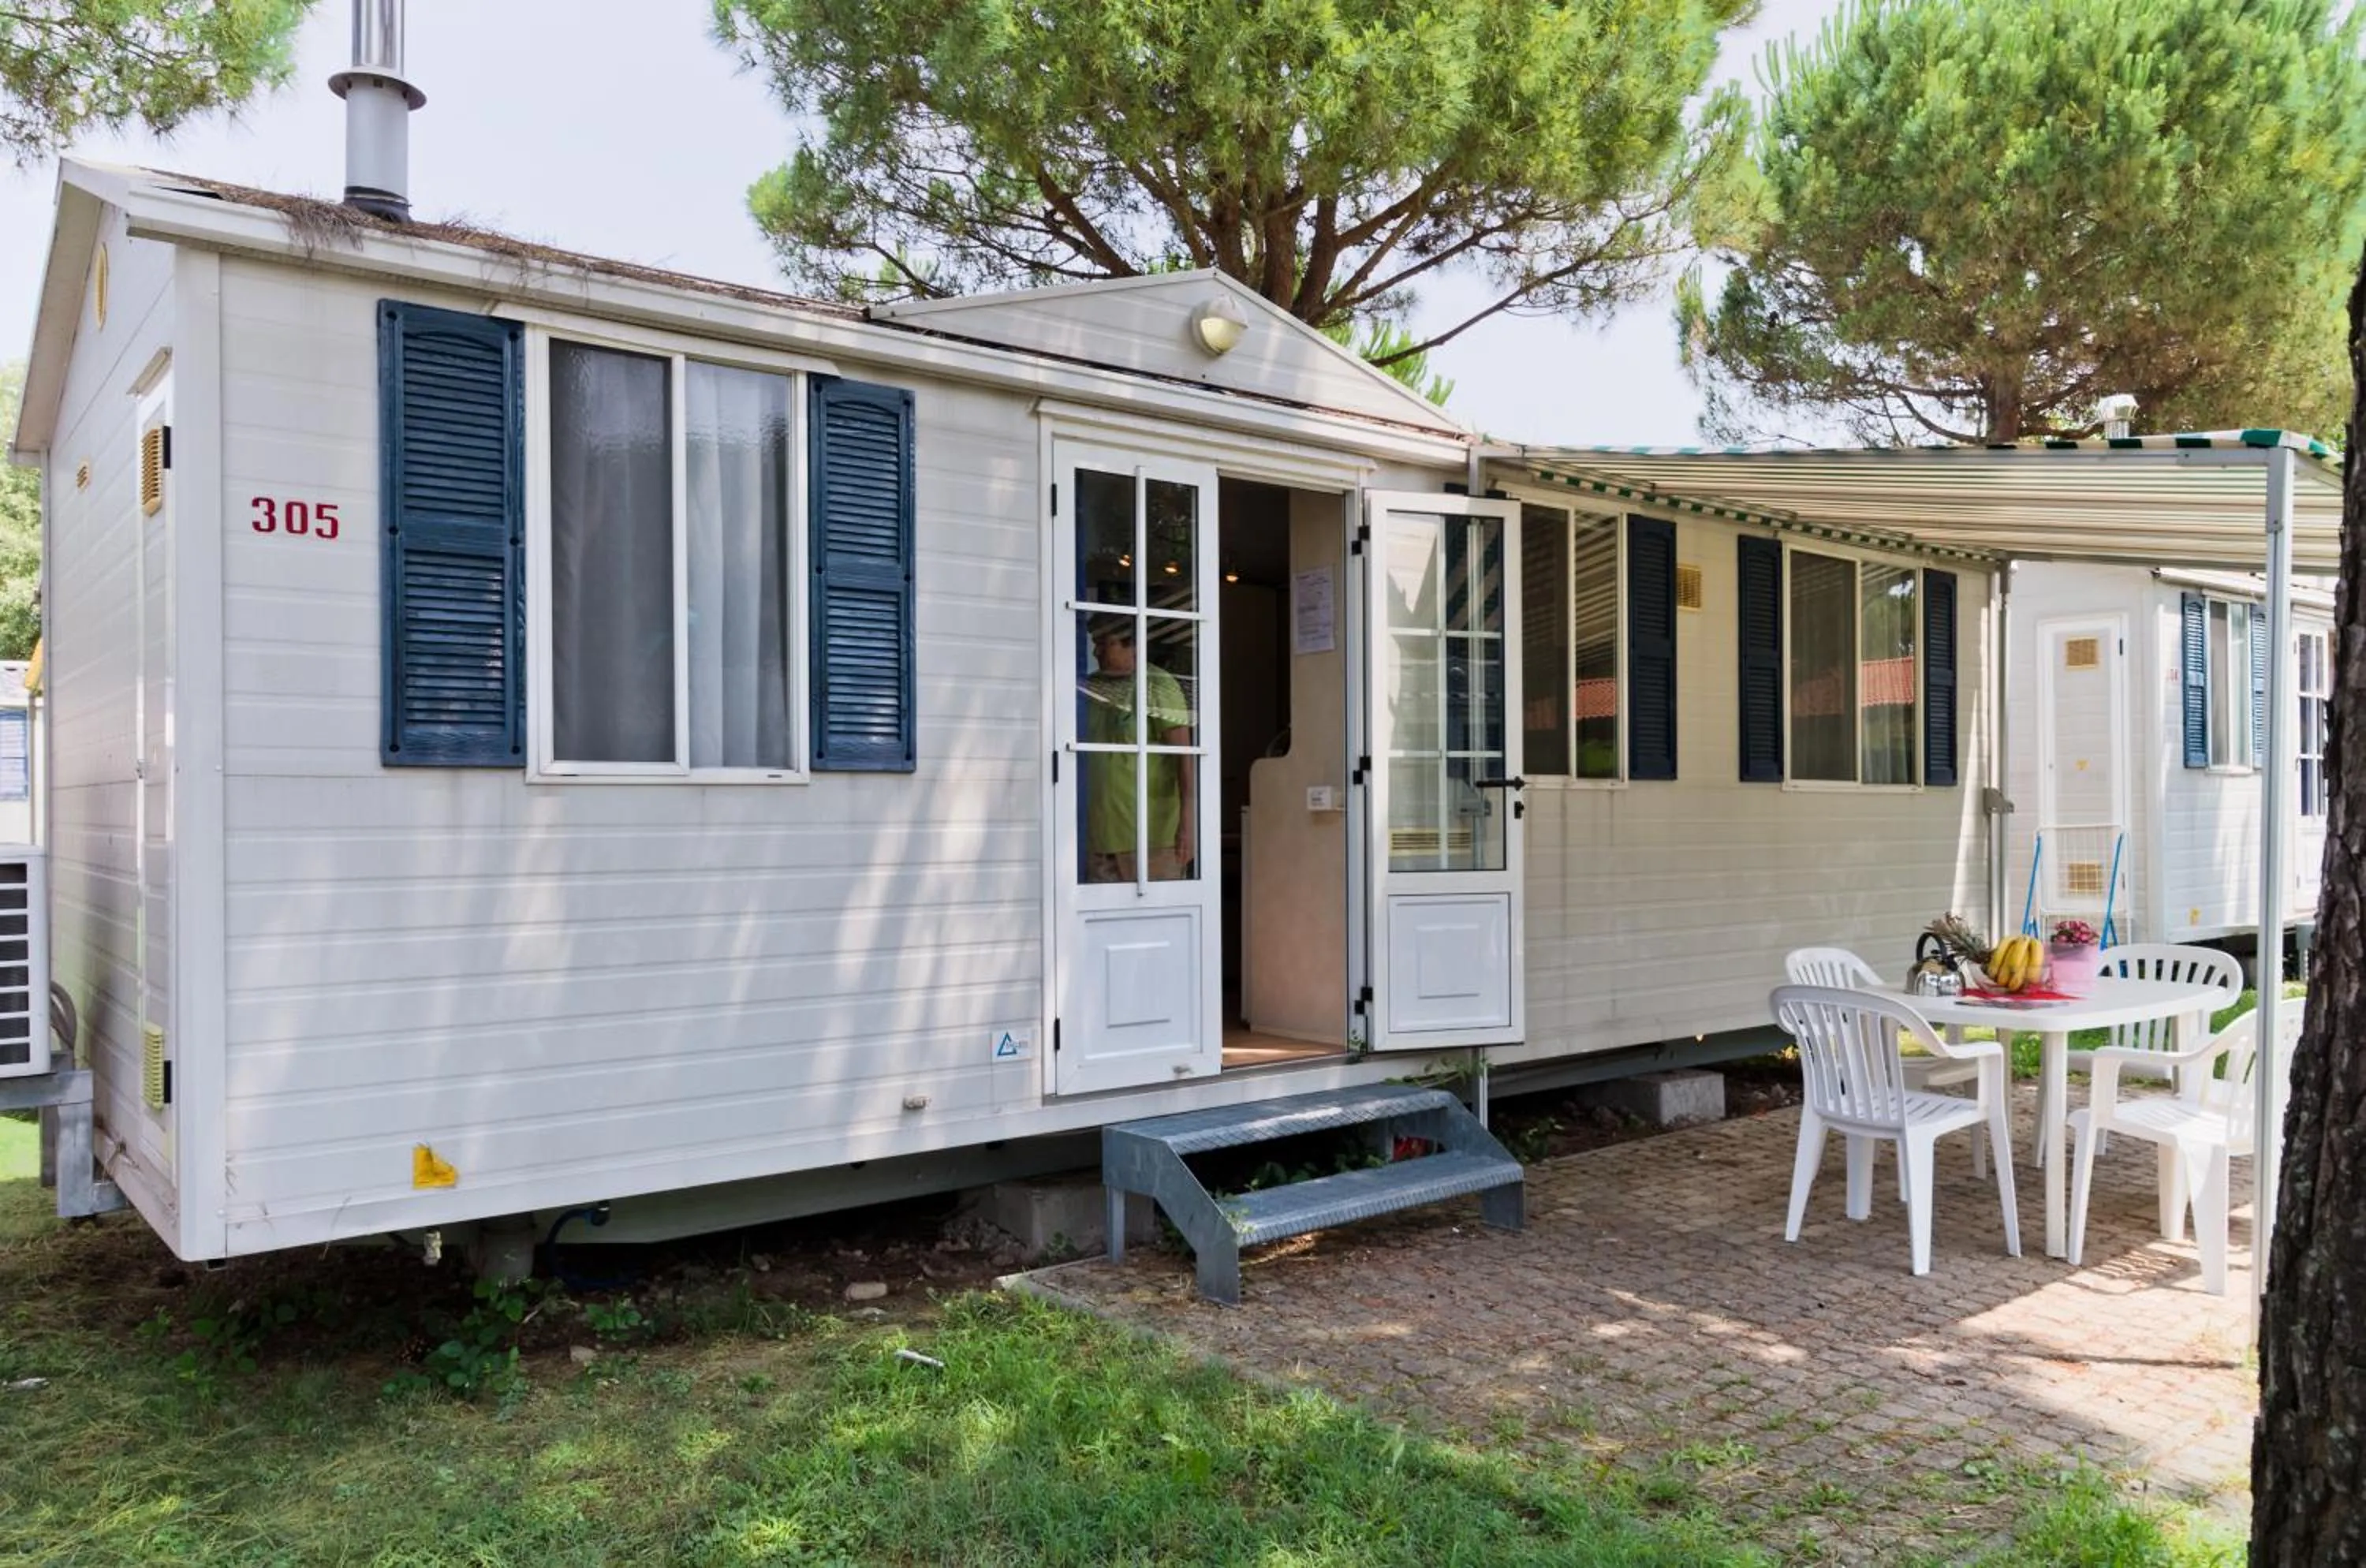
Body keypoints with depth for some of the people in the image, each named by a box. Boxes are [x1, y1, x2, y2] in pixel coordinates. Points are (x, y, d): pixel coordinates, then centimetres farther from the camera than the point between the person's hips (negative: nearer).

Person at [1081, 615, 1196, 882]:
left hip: (1151, 833, -6)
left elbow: (1185, 756, -11)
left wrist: (1188, 823, -18)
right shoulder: (1091, 687, 13)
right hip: (1100, 833, 6)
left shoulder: (1159, 686, -5)